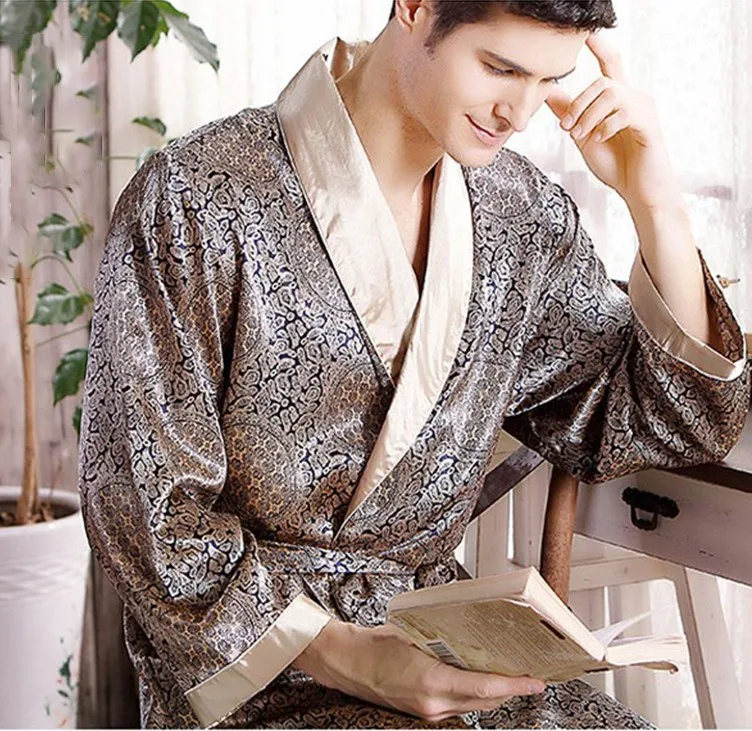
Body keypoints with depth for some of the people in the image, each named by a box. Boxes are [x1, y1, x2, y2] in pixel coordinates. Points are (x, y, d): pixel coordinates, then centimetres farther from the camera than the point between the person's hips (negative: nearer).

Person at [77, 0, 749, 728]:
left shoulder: (524, 211, 3)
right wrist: (342, 656, -21)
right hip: (252, 670, -5)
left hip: (432, 644, 5)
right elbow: (146, 506, -13)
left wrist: (655, 204, -6)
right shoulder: (194, 201, -14)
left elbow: (680, 422, 7)